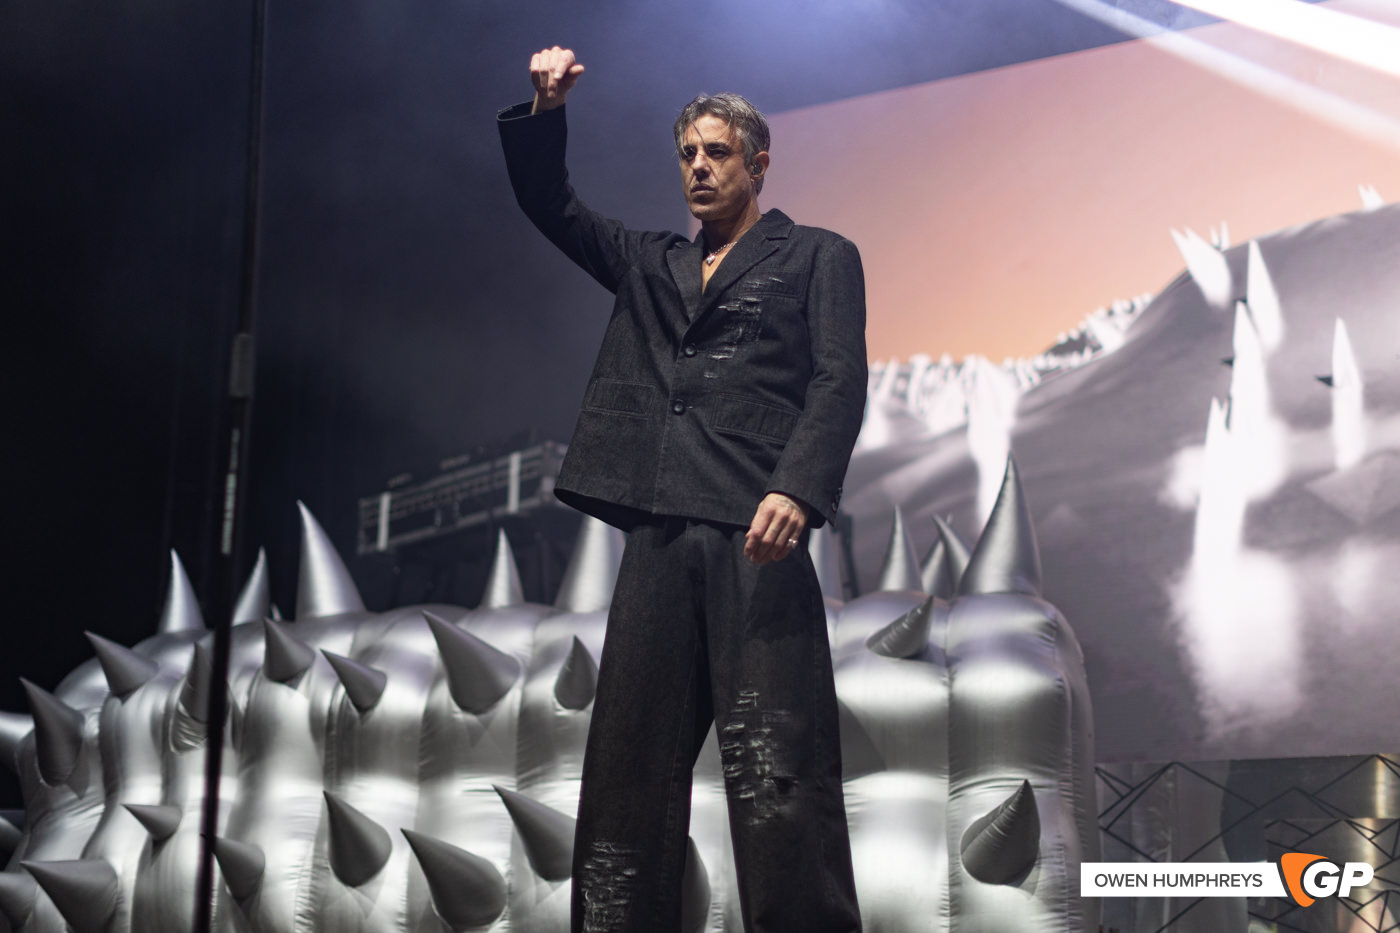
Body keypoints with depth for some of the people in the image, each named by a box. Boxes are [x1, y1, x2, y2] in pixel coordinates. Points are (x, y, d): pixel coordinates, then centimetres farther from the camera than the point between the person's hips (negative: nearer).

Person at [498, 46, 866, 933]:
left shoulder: (818, 257, 12)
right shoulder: (649, 264, 27)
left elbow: (839, 383, -1)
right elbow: (549, 203, 27)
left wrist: (797, 490, -17)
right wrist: (545, 111, 9)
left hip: (755, 531, -5)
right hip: (658, 535, 5)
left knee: (774, 768, -12)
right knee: (628, 762, 2)